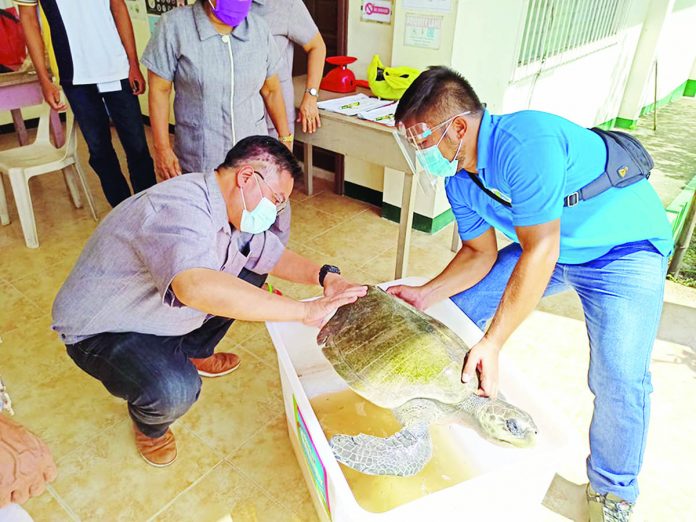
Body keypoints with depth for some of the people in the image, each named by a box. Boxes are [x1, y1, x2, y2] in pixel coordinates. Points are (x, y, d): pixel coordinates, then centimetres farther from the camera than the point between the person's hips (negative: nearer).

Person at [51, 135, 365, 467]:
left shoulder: (233, 209, -7)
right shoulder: (182, 207, -36)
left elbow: (275, 256, 2)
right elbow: (196, 287, -54)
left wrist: (324, 275, -19)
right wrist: (306, 311, -50)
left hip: (157, 309, 8)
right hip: (100, 332, -8)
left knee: (250, 271, 2)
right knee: (174, 390, -34)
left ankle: (194, 354, 19)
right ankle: (150, 424, 4)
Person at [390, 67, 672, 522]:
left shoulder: (525, 143, -34)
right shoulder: (458, 177, -8)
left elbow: (540, 251, -34)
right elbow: (480, 253, -2)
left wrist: (493, 343, -33)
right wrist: (426, 293, -16)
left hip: (624, 248, -7)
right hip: (542, 245, 8)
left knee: (619, 380, -19)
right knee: (460, 305, 2)